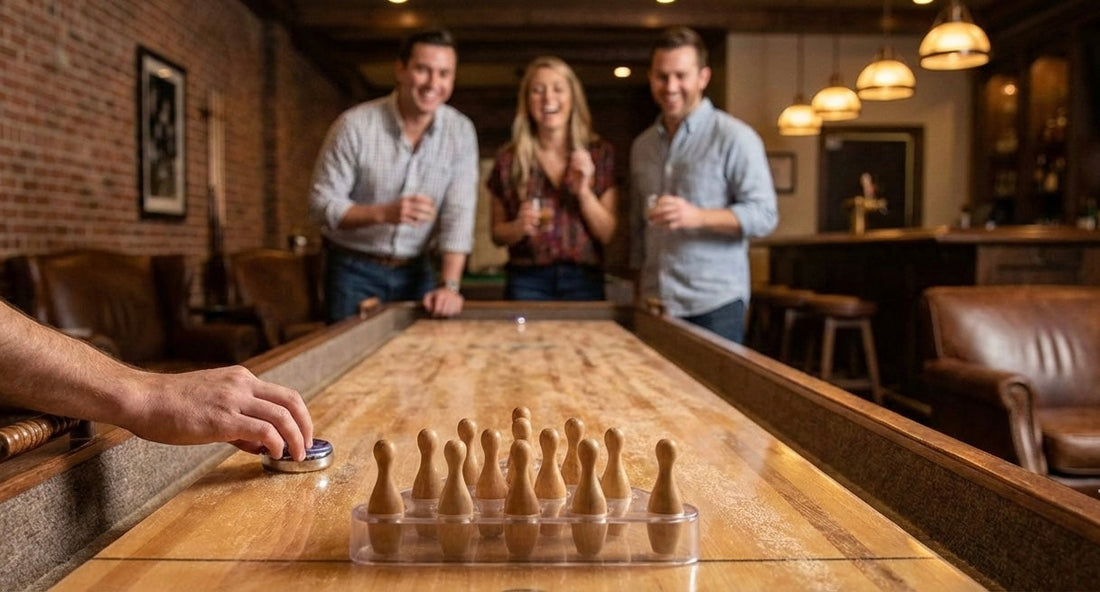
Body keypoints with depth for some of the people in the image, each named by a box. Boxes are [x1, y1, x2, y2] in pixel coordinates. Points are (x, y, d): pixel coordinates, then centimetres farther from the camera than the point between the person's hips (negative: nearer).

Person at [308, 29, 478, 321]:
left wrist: (449, 285, -20)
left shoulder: (461, 131, -6)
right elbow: (322, 204, -13)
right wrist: (383, 213, -30)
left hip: (415, 270, 2)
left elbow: (458, 214, -10)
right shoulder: (355, 125, -14)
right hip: (355, 270, -2)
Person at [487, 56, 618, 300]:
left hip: (584, 281, 1)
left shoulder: (600, 154, 2)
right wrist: (519, 227, -13)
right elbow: (497, 234, 8)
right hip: (527, 282, 0)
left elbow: (607, 234, 1)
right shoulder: (509, 159, 1)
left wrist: (584, 191, -13)